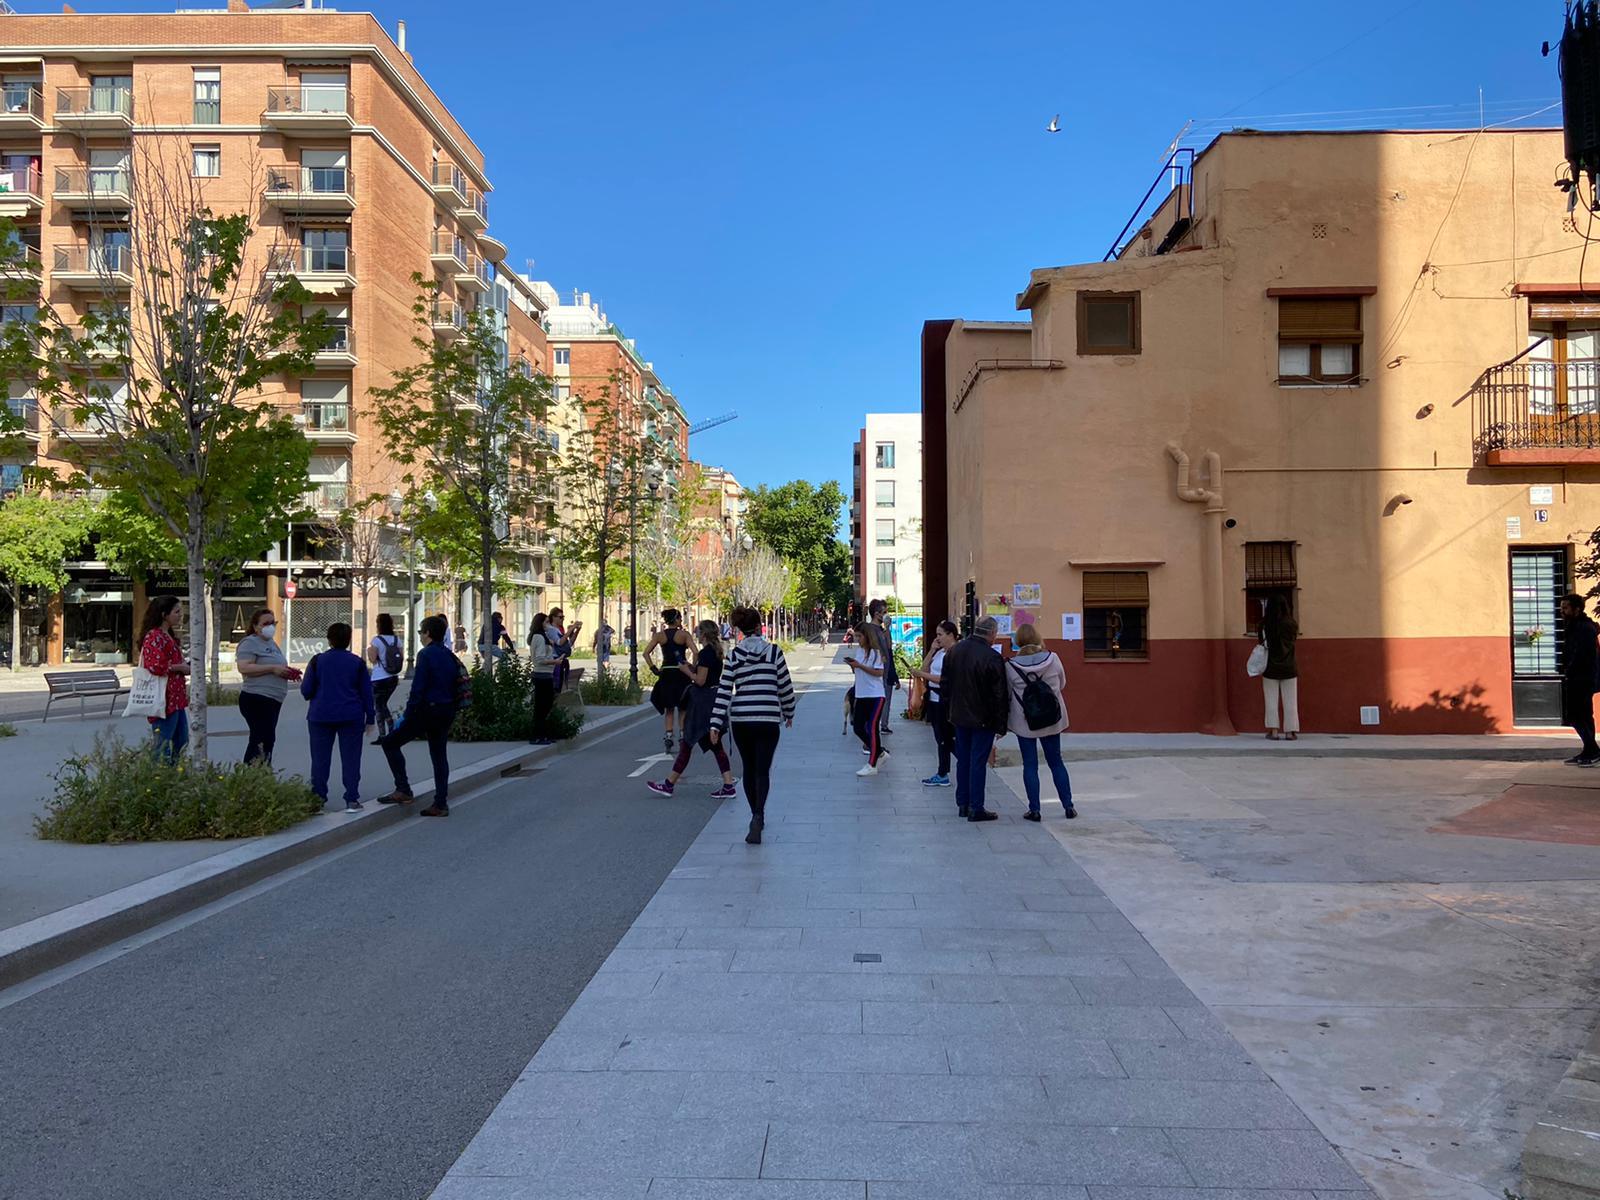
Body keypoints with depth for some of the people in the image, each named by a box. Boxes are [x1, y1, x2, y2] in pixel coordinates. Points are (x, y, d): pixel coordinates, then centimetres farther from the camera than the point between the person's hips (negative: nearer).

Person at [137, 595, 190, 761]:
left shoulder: (169, 636, 18)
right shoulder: (154, 637, -13)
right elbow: (156, 666, -25)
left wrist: (186, 665, 12)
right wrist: (180, 667, -13)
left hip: (176, 699, 11)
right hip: (164, 699, -11)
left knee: (181, 746, 14)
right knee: (163, 748, -8)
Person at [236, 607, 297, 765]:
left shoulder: (272, 644, 22)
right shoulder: (250, 642, -7)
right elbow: (244, 668, -21)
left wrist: (288, 672, 13)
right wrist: (273, 668, -21)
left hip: (272, 701, 10)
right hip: (257, 699, -10)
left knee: (267, 740, 13)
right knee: (263, 742, -16)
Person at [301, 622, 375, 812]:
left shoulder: (317, 661, -3)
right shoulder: (357, 662, 0)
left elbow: (306, 691, -1)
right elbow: (367, 692, 3)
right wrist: (370, 717, 10)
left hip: (321, 716, 0)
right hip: (351, 718, 0)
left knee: (320, 758, 10)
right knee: (351, 759, 2)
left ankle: (318, 796, 13)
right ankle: (352, 800, 0)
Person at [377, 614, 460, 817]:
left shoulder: (426, 654, -13)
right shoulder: (450, 656, 10)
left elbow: (418, 687, -18)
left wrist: (406, 715, -13)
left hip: (427, 710, -8)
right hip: (447, 712, 8)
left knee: (390, 743, 5)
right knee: (439, 756, 13)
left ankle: (403, 790, 0)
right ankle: (440, 804, 13)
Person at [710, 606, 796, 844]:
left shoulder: (733, 655, 2)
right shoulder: (774, 652, -4)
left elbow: (724, 691, -2)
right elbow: (785, 687, -1)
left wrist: (716, 724, -3)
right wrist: (789, 713, 15)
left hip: (740, 719, 3)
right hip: (768, 719, -3)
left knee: (749, 769, 17)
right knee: (762, 770, -1)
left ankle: (757, 816, 27)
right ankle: (758, 815, -22)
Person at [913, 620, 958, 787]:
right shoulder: (940, 652, 13)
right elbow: (925, 668, 16)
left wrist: (924, 675, -17)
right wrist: (931, 650, 6)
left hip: (946, 702, -9)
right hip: (934, 700, 9)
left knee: (947, 739, -3)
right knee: (940, 738, 13)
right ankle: (942, 775, 19)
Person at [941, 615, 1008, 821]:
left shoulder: (953, 651, 3)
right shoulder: (992, 658, -19)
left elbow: (944, 684, 11)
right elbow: (999, 695, -15)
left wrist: (950, 710, 19)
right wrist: (1001, 725, -8)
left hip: (960, 717, 6)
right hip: (983, 719, -6)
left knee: (963, 760, 15)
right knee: (978, 762, -1)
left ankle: (963, 804, 22)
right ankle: (976, 808, 3)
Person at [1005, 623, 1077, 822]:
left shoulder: (1011, 665, -13)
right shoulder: (1052, 659, -9)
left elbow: (1007, 692, -3)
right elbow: (1062, 684, 5)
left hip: (1024, 721, -2)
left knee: (1030, 765, 6)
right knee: (1056, 762, 14)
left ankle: (1034, 810, 7)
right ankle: (1068, 806, 17)